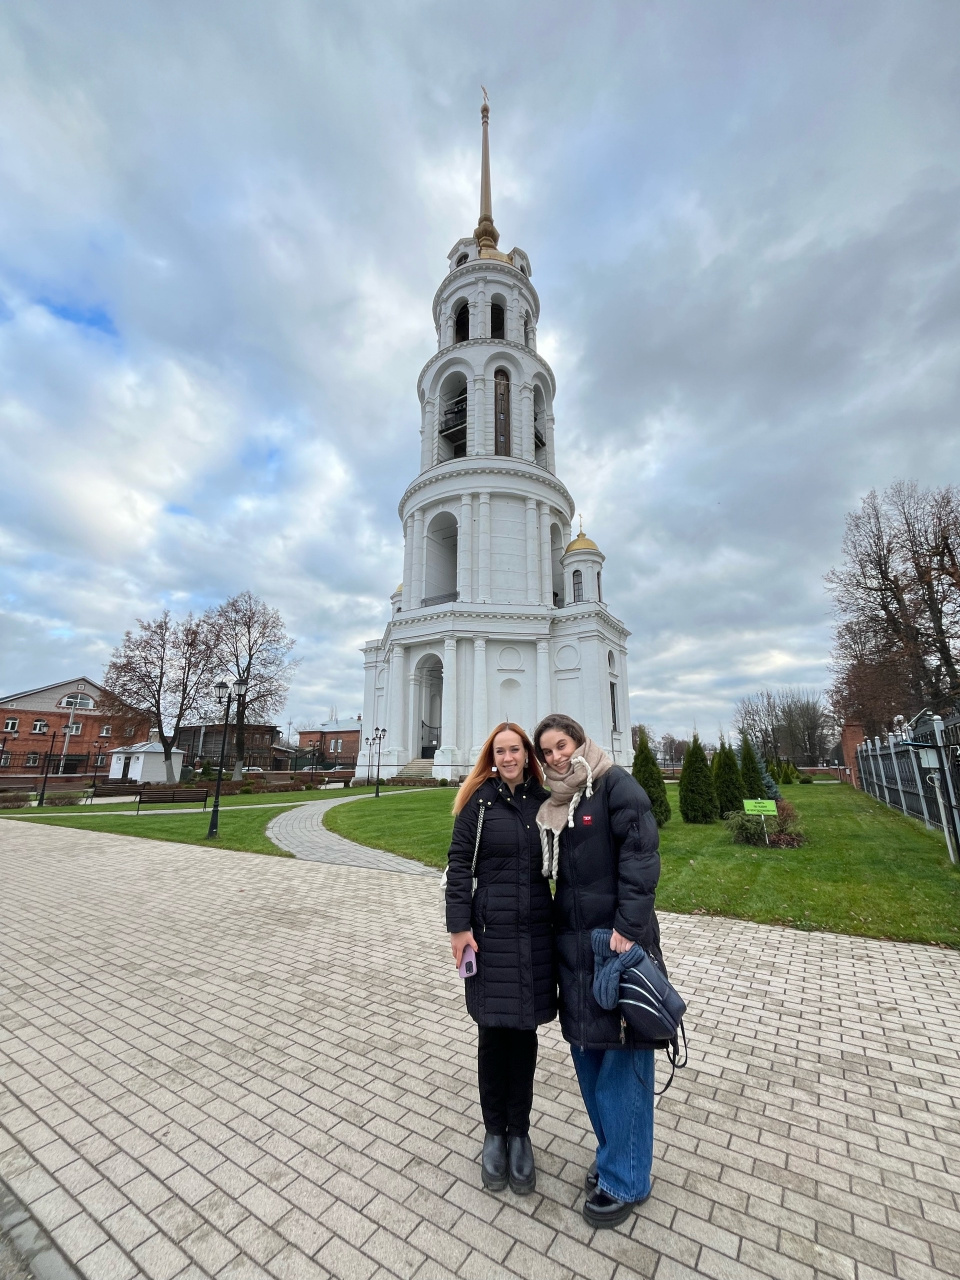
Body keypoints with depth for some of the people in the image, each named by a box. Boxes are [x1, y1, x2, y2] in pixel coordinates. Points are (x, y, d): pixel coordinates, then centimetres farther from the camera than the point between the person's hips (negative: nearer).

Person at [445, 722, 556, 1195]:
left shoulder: (544, 802, 1)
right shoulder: (480, 801, -6)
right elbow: (458, 863, -5)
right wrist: (459, 926, -9)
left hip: (536, 931, 2)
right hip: (490, 930, -2)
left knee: (523, 1031, 12)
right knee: (493, 1032, 10)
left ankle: (519, 1132, 34)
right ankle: (493, 1131, 33)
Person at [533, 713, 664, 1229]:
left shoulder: (616, 784, -11)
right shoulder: (555, 803, 10)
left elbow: (641, 856, -18)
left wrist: (627, 927, -22)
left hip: (619, 940, -7)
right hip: (574, 941, 7)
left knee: (621, 1060, 5)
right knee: (587, 1054, 18)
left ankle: (624, 1180, 25)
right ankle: (613, 1153, 39)